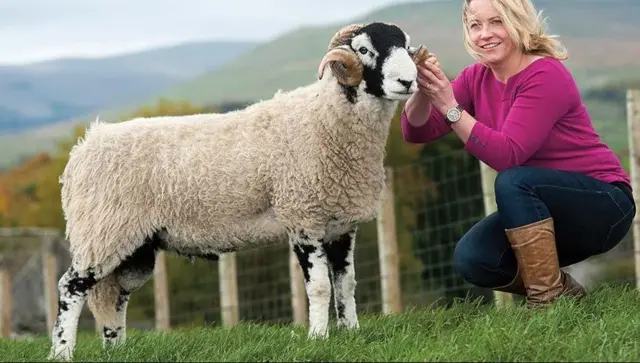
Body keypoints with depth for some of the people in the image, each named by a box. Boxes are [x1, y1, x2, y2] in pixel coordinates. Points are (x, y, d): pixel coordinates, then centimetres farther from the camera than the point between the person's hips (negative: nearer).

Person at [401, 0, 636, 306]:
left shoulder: (546, 75, -21)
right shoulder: (476, 78, 1)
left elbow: (507, 155, -31)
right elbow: (417, 131, -7)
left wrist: (450, 107, -36)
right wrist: (423, 92, -27)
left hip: (604, 205, -7)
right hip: (538, 209, 7)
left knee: (512, 182, -32)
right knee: (471, 259, -16)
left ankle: (548, 299, -22)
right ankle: (561, 289, 8)